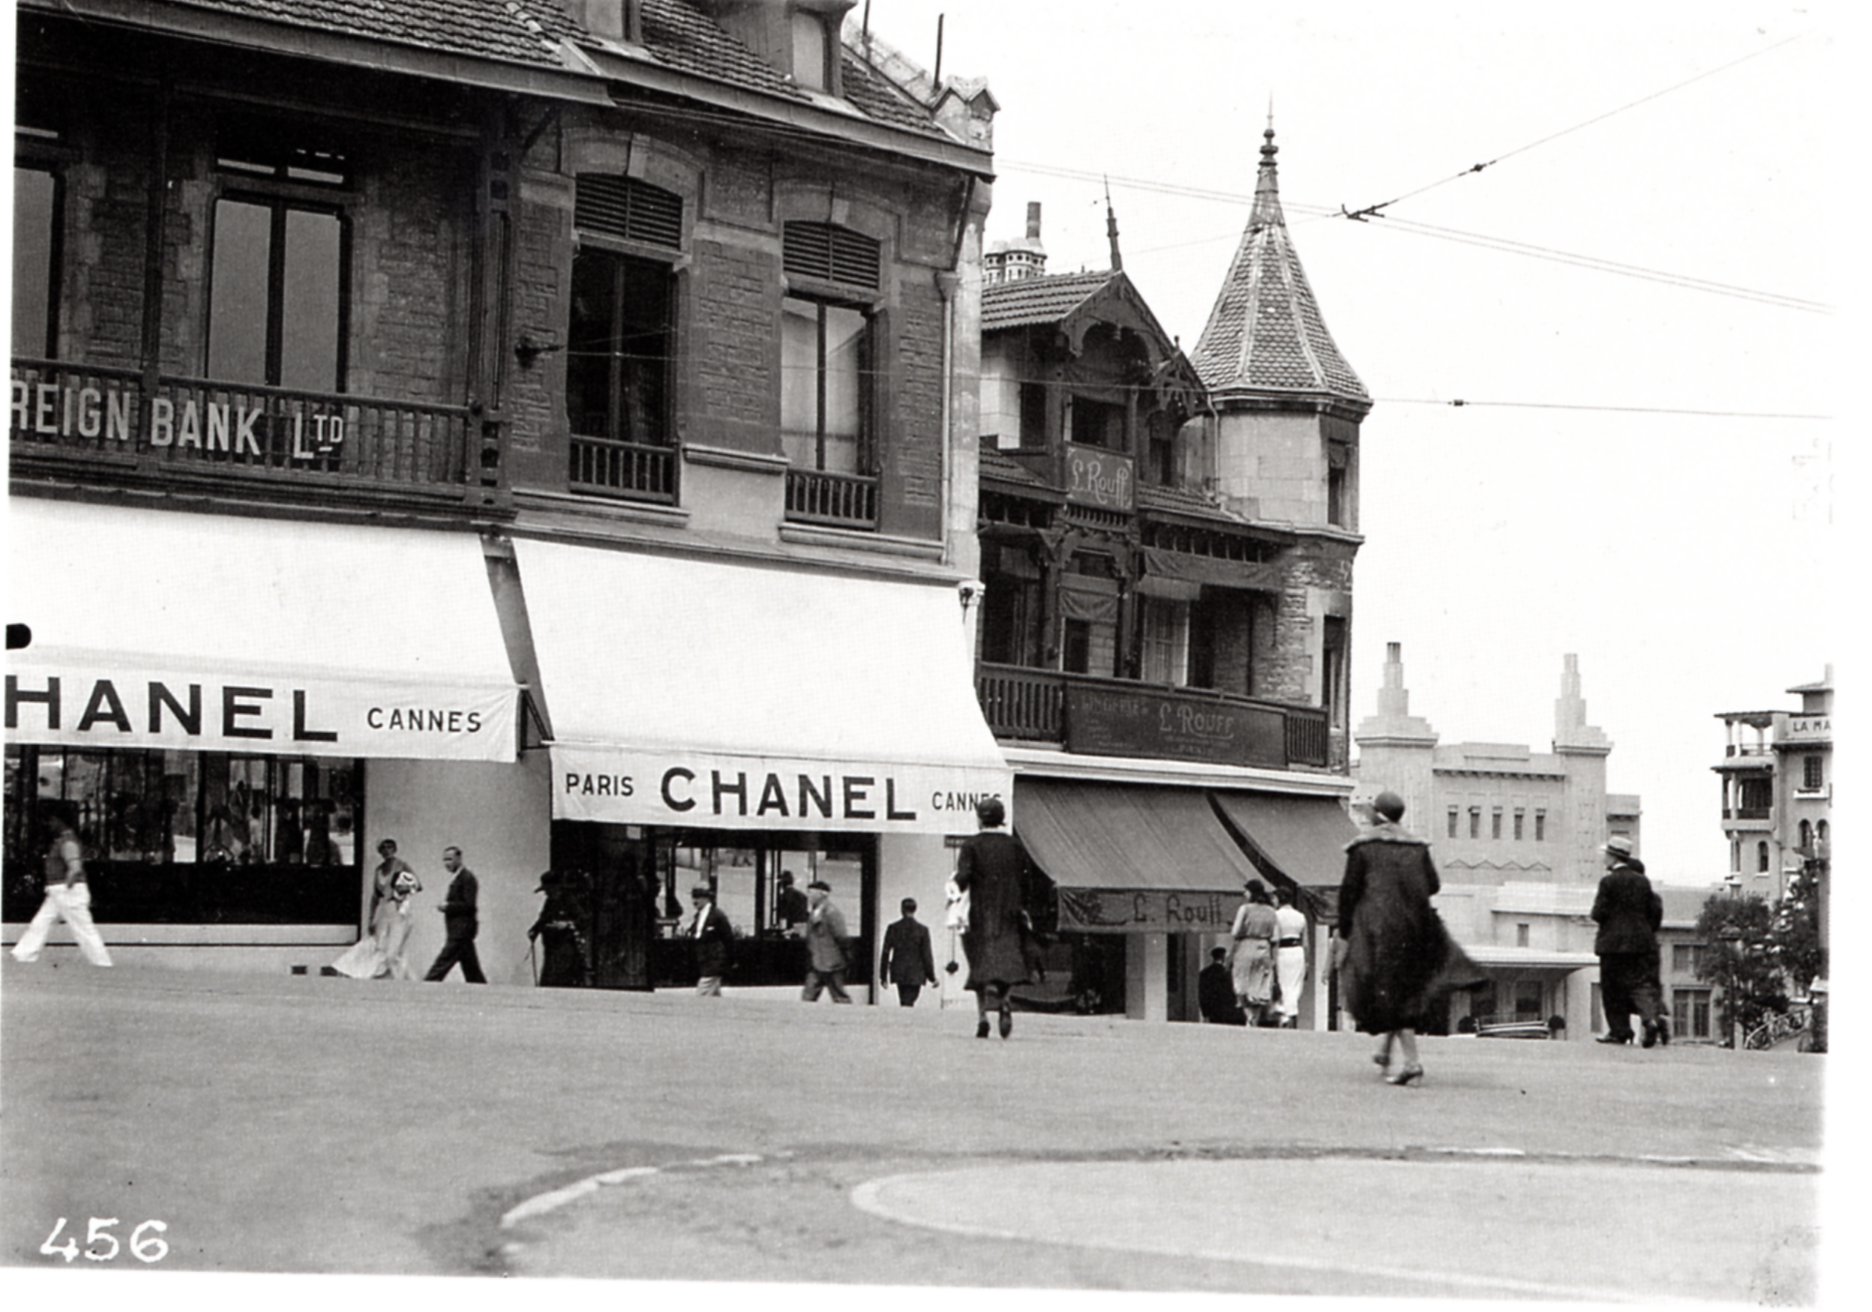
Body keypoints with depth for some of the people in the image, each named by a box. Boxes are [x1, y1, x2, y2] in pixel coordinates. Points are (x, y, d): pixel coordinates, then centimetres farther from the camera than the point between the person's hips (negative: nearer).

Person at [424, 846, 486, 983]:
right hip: (458, 931, 10)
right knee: (471, 970, 9)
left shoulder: (467, 878, -11)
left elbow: (469, 905, -19)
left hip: (461, 930, -10)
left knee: (443, 963, -12)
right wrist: (446, 906, 8)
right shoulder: (458, 878, 19)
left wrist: (447, 906, -15)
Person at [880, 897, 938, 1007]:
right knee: (908, 1003, -3)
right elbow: (927, 954, -7)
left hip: (899, 973, 2)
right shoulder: (922, 930, -8)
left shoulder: (893, 928, -3)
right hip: (915, 974, -2)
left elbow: (886, 953, -2)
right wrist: (932, 977, 0)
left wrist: (884, 976, 5)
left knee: (905, 1003, 18)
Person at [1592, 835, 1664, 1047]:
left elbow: (1599, 914, -11)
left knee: (1612, 988, 4)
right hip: (1641, 941, 5)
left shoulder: (1608, 881, -9)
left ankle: (1619, 1031, 5)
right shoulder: (1643, 882, 8)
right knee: (1639, 982, 5)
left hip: (1614, 942, -5)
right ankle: (1649, 1018, -18)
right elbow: (1654, 912, 10)